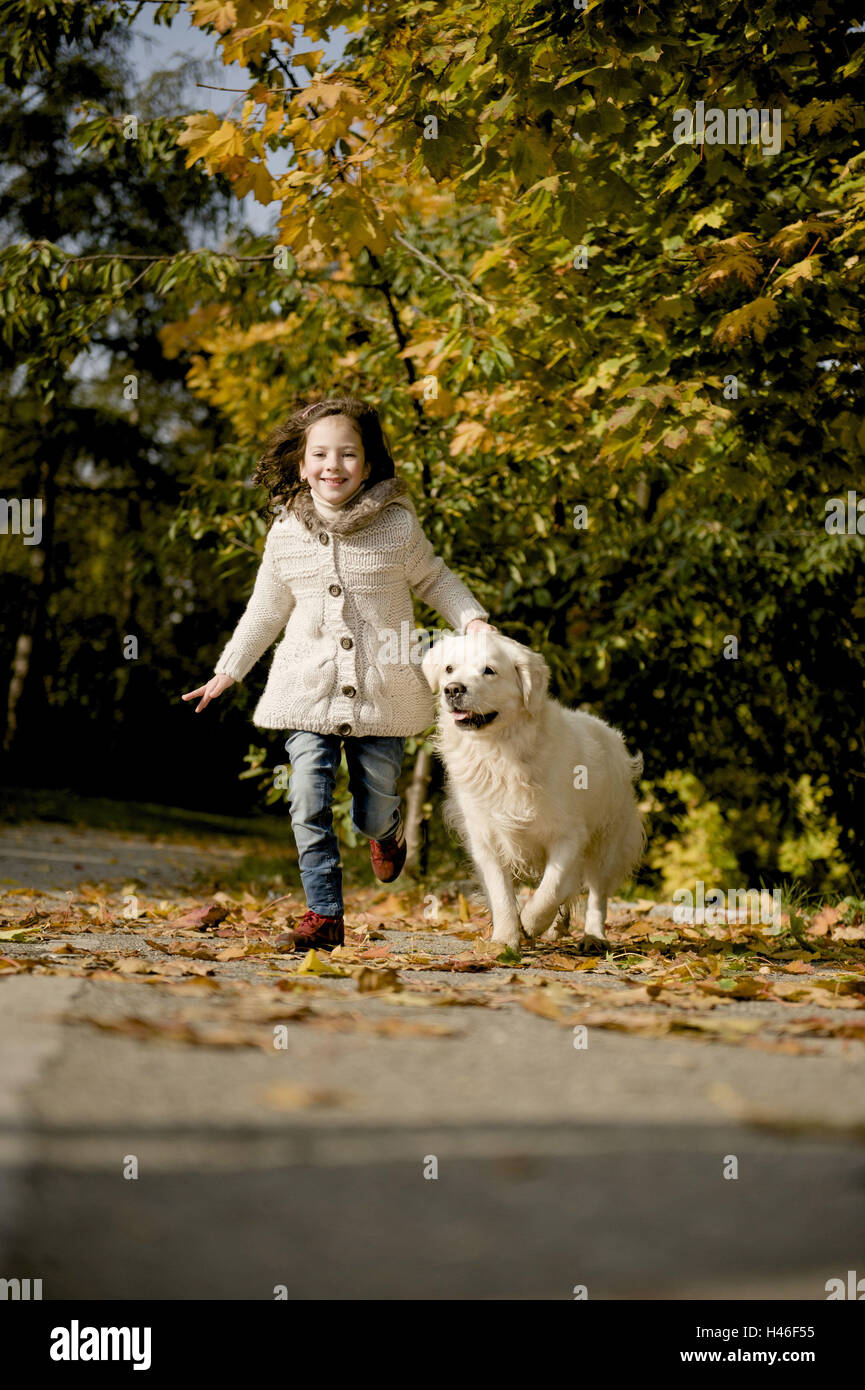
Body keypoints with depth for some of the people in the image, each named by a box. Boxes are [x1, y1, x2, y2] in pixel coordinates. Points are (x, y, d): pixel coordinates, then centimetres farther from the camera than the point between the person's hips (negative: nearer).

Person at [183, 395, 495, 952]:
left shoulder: (398, 525, -4)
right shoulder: (286, 535, 1)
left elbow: (434, 578, 13)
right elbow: (267, 609, 15)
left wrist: (472, 619, -1)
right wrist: (229, 669, 18)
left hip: (383, 694, -1)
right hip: (310, 691, 1)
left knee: (373, 815, 7)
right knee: (309, 802, -12)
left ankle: (388, 830, 45)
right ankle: (325, 916, -3)